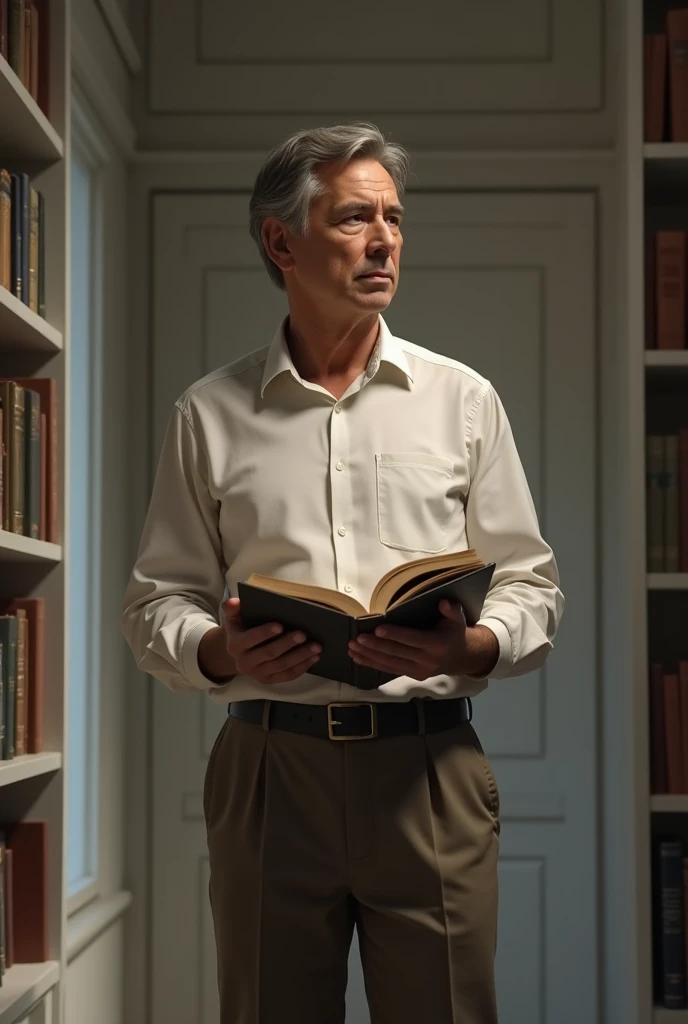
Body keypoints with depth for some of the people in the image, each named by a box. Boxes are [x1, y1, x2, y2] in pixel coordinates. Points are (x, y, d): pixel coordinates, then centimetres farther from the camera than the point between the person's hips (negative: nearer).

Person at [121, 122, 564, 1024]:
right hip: (268, 769, 0)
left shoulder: (462, 399, 8)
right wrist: (218, 653, -12)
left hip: (428, 766, 0)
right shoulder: (209, 415, 7)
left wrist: (470, 648, -13)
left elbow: (532, 584, 8)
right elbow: (156, 601, 9)